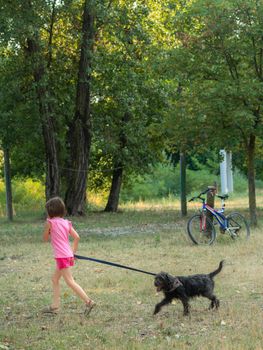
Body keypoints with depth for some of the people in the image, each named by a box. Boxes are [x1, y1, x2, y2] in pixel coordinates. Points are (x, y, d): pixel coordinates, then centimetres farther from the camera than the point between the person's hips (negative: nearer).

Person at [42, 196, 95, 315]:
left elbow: (45, 238, 2)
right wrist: (73, 252, 12)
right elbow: (76, 237, 4)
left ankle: (88, 301, -16)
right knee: (55, 279, 19)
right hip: (68, 255, 8)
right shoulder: (66, 223, 9)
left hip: (61, 256, -8)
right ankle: (55, 306, 22)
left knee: (70, 282, -8)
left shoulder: (50, 222, -8)